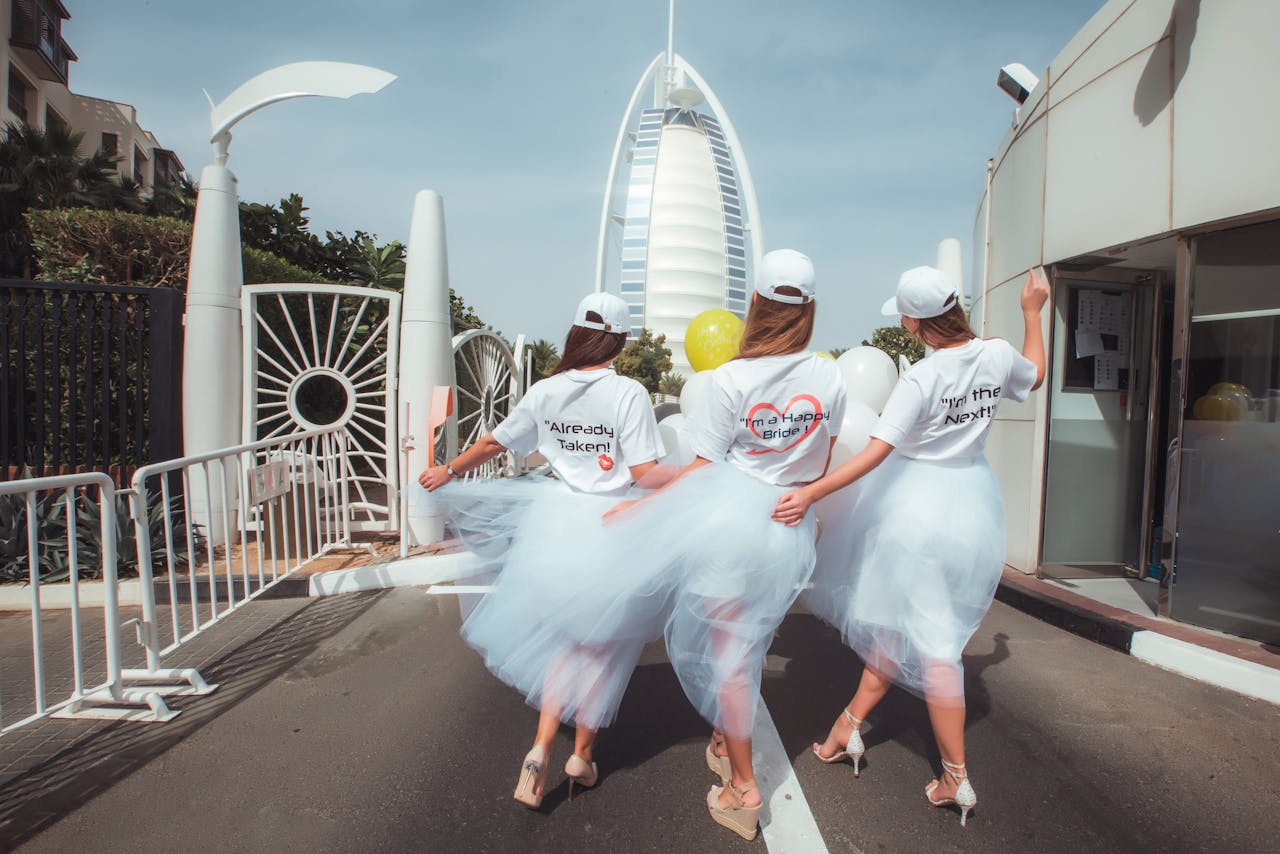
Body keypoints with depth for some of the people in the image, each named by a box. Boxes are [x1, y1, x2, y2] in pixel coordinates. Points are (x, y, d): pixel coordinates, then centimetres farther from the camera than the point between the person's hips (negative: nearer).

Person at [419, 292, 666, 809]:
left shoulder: (545, 391, -1)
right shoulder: (628, 393, -13)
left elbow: (496, 443, 10)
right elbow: (645, 472, -16)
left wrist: (448, 471, 26)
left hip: (559, 517, 4)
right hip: (612, 524, -3)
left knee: (567, 637, 20)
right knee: (602, 644, 15)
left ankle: (543, 747, 8)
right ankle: (582, 755, 26)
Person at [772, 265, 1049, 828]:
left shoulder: (922, 377, -20)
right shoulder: (998, 354, -3)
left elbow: (875, 453, -26)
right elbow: (1034, 377, 21)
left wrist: (811, 493, -25)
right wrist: (1032, 313, 28)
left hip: (918, 501, -6)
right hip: (973, 499, 6)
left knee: (928, 638, 7)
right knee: (902, 620, 15)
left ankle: (956, 779, 17)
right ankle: (850, 726, 28)